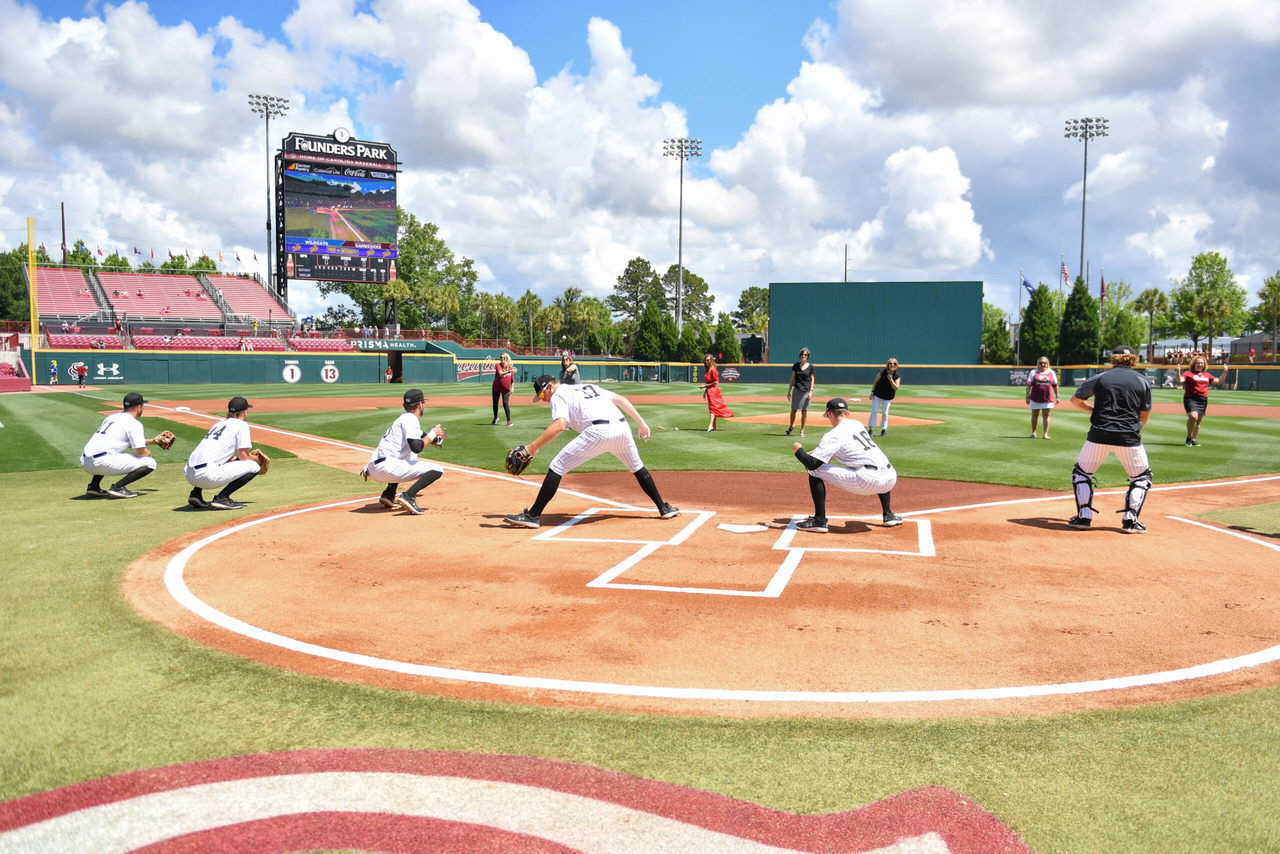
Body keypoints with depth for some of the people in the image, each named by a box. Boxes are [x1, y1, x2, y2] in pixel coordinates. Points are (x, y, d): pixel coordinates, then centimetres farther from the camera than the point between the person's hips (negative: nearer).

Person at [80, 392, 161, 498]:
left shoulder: (111, 417, 24)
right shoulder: (134, 423, -2)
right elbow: (139, 452, -7)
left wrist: (152, 441, 39)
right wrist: (148, 453, 15)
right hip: (103, 464, -9)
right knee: (150, 463, -3)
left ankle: (93, 486, 23)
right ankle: (118, 487, -12)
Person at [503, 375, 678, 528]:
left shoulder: (558, 396, 12)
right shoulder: (589, 386, 33)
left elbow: (559, 425, -8)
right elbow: (620, 399, 26)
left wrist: (533, 447, -10)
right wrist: (641, 423, 27)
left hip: (598, 431, -7)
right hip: (622, 426, 7)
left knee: (557, 467, 1)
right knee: (637, 468, 30)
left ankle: (533, 516, -2)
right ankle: (664, 508, 35)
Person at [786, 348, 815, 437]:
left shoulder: (810, 366, 1)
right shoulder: (796, 365, 6)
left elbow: (812, 380, 2)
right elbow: (792, 379, 9)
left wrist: (811, 391, -8)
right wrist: (789, 391, 5)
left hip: (806, 391, -1)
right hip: (796, 390, 2)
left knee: (804, 411, 2)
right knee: (793, 409, 3)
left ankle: (802, 430, 10)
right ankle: (792, 426, 26)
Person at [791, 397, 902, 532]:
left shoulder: (833, 435, 0)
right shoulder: (857, 424, 21)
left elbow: (812, 464, -8)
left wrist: (798, 450, 13)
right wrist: (817, 453, 37)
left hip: (867, 482, -7)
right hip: (890, 480, 8)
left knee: (815, 470, 0)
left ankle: (820, 521, -3)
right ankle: (888, 515, 38)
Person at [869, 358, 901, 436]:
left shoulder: (897, 376, -13)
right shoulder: (882, 372, -15)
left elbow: (896, 388, -21)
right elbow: (876, 381, -3)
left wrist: (891, 380, -33)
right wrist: (872, 391, -6)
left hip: (888, 397, 0)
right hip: (877, 395, 0)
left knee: (885, 412, -2)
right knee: (874, 410, -5)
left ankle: (883, 429, 12)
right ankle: (871, 429, -2)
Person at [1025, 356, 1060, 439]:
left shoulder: (1051, 373, 9)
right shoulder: (1033, 372, 4)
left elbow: (1055, 386, 12)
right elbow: (1029, 385, 0)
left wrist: (1057, 397, 7)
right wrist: (1027, 397, -7)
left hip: (1047, 398, 1)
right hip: (1035, 398, -1)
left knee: (1046, 415, -2)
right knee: (1034, 415, 8)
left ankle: (1046, 434, -2)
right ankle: (1033, 432, 18)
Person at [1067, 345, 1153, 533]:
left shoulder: (1099, 377, 8)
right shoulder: (1143, 381, 9)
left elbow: (1075, 400, 17)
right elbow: (1144, 417, 12)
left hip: (1099, 434, 0)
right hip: (1129, 437, 0)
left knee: (1081, 472, 19)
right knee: (1142, 476, 19)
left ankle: (1084, 516, 10)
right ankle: (1130, 520, 7)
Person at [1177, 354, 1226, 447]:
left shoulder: (1207, 375, 19)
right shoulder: (1188, 373, 1)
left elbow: (1218, 381, 19)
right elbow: (1180, 380, -14)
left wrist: (1225, 372, 11)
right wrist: (1178, 371, -31)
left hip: (1203, 400, 6)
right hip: (1191, 398, -6)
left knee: (1199, 420, 6)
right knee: (1193, 416, -24)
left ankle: (1193, 440, 16)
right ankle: (1189, 437, -8)